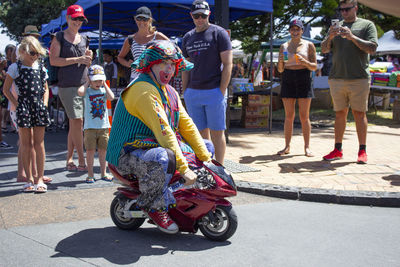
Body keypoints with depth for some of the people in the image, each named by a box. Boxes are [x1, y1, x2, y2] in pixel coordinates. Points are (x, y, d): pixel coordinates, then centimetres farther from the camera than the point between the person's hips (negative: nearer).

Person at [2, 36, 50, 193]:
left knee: (39, 143, 3)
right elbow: (6, 89, 2)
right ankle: (29, 179, 11)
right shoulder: (15, 67, 0)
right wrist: (16, 104, -6)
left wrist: (44, 104, 5)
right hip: (23, 106, -3)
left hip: (39, 106, 3)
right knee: (25, 143, 3)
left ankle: (39, 178, 7)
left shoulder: (41, 67, 11)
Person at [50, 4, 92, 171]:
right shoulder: (59, 37, 1)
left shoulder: (84, 39, 17)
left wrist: (88, 58, -1)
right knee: (77, 121, -11)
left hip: (83, 84, 6)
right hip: (67, 85, -6)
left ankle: (69, 159, 17)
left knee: (74, 123, 9)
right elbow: (53, 60, -10)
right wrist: (77, 59, -15)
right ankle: (81, 161, -7)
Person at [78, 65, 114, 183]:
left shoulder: (103, 90, 7)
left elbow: (111, 97, -14)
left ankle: (103, 173, 20)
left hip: (103, 126, 2)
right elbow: (80, 92, -24)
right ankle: (90, 174, 10)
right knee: (90, 150, 0)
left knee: (102, 150, 10)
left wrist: (104, 84, -5)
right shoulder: (88, 91, 0)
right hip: (90, 126, -2)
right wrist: (87, 83, -8)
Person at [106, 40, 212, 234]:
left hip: (156, 146, 10)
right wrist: (183, 167, -30)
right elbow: (163, 131, -27)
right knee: (162, 158, -42)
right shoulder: (143, 89, -19)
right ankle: (154, 206, -14)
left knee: (206, 146, 14)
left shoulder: (170, 92, 12)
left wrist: (206, 159, 2)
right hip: (127, 154, -10)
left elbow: (186, 125, 10)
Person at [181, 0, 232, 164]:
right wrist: (184, 92, 10)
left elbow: (228, 64, -5)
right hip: (192, 93, 5)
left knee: (216, 133, -2)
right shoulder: (187, 38, 15)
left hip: (214, 91, -5)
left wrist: (222, 92, -12)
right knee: (201, 134, 9)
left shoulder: (219, 33, -1)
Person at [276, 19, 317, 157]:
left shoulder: (309, 45, 6)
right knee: (289, 116, 2)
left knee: (304, 116, -2)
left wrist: (305, 62, -17)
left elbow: (314, 67, 3)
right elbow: (280, 69, 10)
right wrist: (281, 61, -11)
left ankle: (307, 147, 4)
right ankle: (287, 146, 7)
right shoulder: (284, 46, 12)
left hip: (303, 80, -2)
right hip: (288, 80, 2)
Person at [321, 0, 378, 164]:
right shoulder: (336, 27, 17)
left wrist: (352, 37, -15)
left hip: (359, 78, -3)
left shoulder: (367, 25, 6)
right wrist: (330, 37, -9)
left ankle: (362, 151, 4)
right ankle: (338, 150, 9)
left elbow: (372, 48, -5)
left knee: (359, 114, -1)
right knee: (340, 114, 6)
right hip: (337, 78, 4)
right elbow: (324, 49, 11)